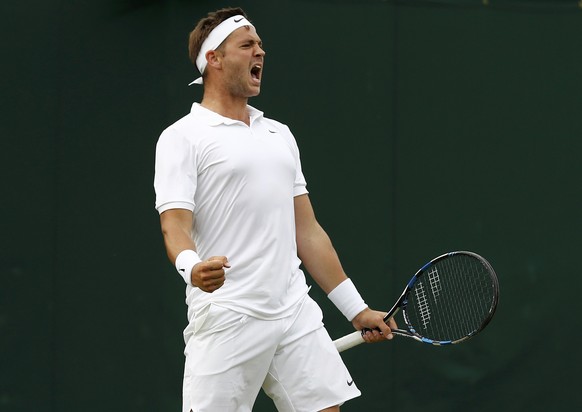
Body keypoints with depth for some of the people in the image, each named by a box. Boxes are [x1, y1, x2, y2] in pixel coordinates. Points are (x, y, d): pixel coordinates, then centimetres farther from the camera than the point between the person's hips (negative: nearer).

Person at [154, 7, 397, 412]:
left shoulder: (280, 134, 19)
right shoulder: (182, 138, -1)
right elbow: (175, 225, -12)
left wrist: (356, 309, 17)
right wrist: (192, 267, -34)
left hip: (298, 317, 6)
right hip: (226, 322, -6)